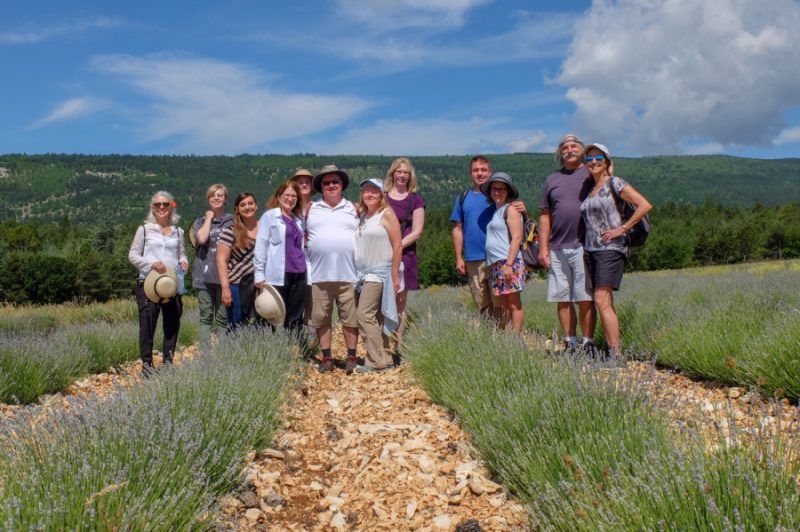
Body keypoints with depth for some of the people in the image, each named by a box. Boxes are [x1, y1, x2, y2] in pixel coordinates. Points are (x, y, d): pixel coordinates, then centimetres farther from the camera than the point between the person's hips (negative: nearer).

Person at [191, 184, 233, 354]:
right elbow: (201, 238, -9)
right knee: (206, 317, 1)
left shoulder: (232, 221, 11)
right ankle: (205, 354, 2)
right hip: (204, 275, 1)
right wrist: (209, 218, 1)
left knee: (223, 318, 2)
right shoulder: (200, 222, 12)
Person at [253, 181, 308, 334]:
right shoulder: (269, 216, 3)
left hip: (298, 274, 5)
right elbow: (260, 246, -2)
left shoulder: (299, 220, 18)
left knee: (295, 319, 6)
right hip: (278, 276, -5)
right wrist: (260, 275, -8)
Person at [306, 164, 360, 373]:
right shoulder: (311, 209, 11)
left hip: (348, 275, -1)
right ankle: (326, 358, 15)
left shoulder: (353, 209, 10)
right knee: (321, 318, 5)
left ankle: (352, 357, 12)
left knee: (350, 318, 2)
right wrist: (311, 245, 1)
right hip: (319, 275, 1)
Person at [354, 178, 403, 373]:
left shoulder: (387, 214, -6)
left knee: (365, 314, -12)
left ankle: (376, 361, -6)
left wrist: (395, 275, -12)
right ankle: (385, 359, 17)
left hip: (379, 272, -7)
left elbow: (397, 245, -9)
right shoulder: (361, 216, 13)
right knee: (376, 318, 9)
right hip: (363, 273, 7)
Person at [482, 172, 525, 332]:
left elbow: (517, 238, -12)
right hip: (496, 264, 8)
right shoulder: (495, 211, 21)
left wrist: (509, 264, -19)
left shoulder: (510, 209, -3)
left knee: (514, 303, -5)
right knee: (505, 305, 8)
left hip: (509, 263, -8)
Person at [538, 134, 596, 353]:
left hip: (583, 247, -3)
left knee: (585, 299, -5)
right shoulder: (552, 180, 16)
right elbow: (545, 216, 14)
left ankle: (588, 344, 3)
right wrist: (543, 247, 7)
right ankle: (570, 344, 14)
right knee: (562, 299, 5)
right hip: (557, 249, 4)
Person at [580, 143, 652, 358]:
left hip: (610, 249, -7)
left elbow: (645, 205, -12)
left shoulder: (614, 183, -3)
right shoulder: (588, 189, 17)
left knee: (602, 301, -15)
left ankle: (616, 354, -14)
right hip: (590, 250, 7)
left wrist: (622, 229, -12)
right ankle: (610, 348, 8)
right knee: (604, 303, 5)